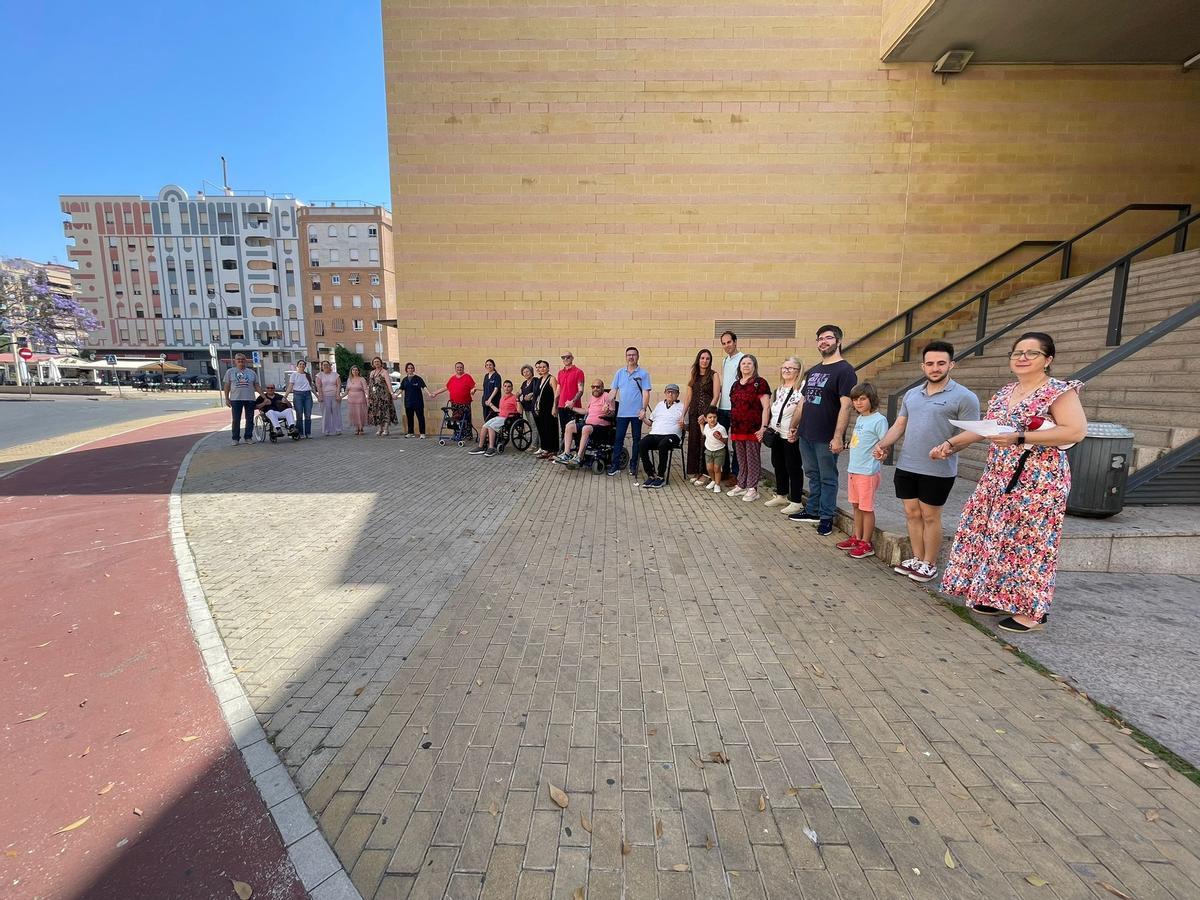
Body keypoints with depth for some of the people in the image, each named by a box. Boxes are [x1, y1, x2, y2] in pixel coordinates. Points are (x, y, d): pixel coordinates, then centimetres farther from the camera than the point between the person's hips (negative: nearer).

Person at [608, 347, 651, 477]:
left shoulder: (643, 373, 0)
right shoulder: (620, 373, 9)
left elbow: (646, 393, -5)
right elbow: (614, 390, 10)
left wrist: (643, 409, -13)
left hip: (637, 412, -2)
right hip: (622, 412, 2)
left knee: (636, 439, 7)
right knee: (618, 438, 2)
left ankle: (633, 466, 16)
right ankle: (614, 465, 7)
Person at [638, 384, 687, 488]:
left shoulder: (681, 407, 15)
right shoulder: (660, 405, 27)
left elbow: (686, 426, 11)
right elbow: (650, 422, 26)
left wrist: (683, 425, -11)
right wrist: (644, 418, 6)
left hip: (672, 435, -4)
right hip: (655, 434, 4)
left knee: (663, 445, -38)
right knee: (642, 444, -28)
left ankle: (661, 476, -24)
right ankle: (651, 475, -19)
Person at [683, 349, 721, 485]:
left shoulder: (714, 375, -1)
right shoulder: (693, 375, 11)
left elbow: (715, 397, -7)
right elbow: (688, 396, 11)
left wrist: (706, 414, -15)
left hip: (708, 413, -4)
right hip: (694, 412, 4)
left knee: (706, 442, -2)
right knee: (693, 442, 6)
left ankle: (705, 474, 7)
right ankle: (694, 471, 16)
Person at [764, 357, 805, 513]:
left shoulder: (801, 388, -13)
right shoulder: (779, 389, 14)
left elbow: (801, 410, -22)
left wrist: (793, 428, -22)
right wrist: (768, 427, 11)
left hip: (791, 436, -8)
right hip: (776, 434, 8)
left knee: (793, 467, 0)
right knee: (778, 465, 17)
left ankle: (796, 502, 10)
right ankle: (781, 496, 32)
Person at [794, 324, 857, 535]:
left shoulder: (844, 370, -10)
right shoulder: (813, 371, 14)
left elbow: (845, 406, -16)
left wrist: (838, 437, -21)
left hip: (826, 438, -7)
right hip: (806, 435, 7)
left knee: (827, 478, 5)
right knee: (813, 475, 17)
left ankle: (826, 517, 17)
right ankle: (812, 511, 30)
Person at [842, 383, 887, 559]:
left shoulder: (879, 419, -13)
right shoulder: (859, 418, 11)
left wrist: (881, 453, -35)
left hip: (867, 472, -8)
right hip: (853, 470, 8)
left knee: (867, 508, 2)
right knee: (856, 506, 16)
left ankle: (866, 544, 12)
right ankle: (857, 538, 28)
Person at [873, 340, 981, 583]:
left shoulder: (964, 397, -6)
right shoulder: (912, 394, 11)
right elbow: (899, 425, 13)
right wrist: (883, 444, -3)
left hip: (938, 470, -5)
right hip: (906, 466, 5)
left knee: (930, 517, 5)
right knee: (912, 513, 12)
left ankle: (929, 564, 20)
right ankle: (917, 559, 26)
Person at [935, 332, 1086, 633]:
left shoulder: (1060, 391, -9)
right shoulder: (1004, 393, 13)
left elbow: (1076, 430, -19)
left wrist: (1020, 437, -23)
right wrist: (950, 443, 11)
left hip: (1038, 481, -7)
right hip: (998, 478, 8)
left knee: (1029, 540, -2)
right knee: (997, 535, 11)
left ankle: (1031, 609, 11)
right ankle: (999, 597, 24)